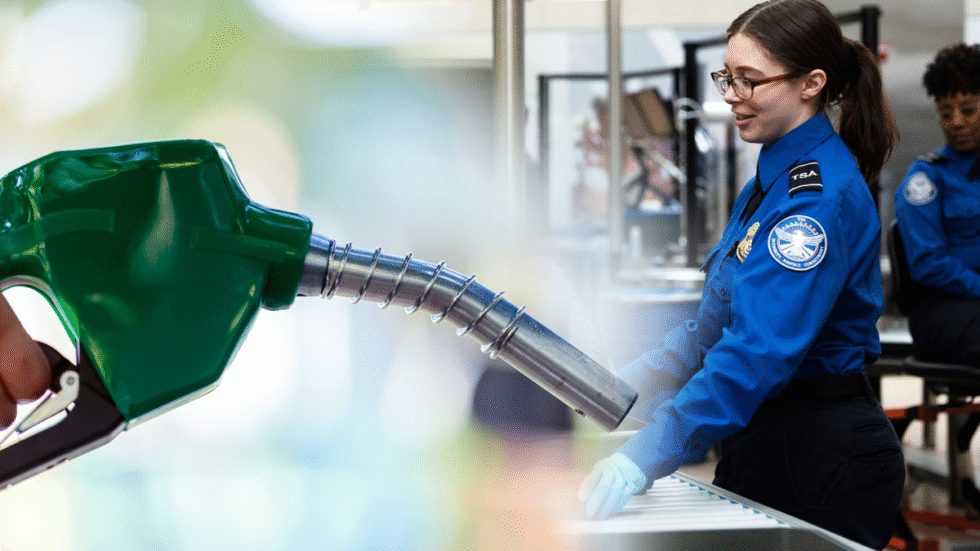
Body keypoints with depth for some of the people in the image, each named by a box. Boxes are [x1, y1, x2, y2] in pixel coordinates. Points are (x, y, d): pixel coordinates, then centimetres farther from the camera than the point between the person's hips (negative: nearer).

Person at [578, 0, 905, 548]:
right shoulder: (771, 180, 12)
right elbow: (720, 323, 18)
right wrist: (629, 381, 5)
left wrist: (644, 458, -37)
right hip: (759, 441, 9)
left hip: (824, 459, -9)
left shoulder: (822, 195, -20)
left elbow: (762, 348, -30)